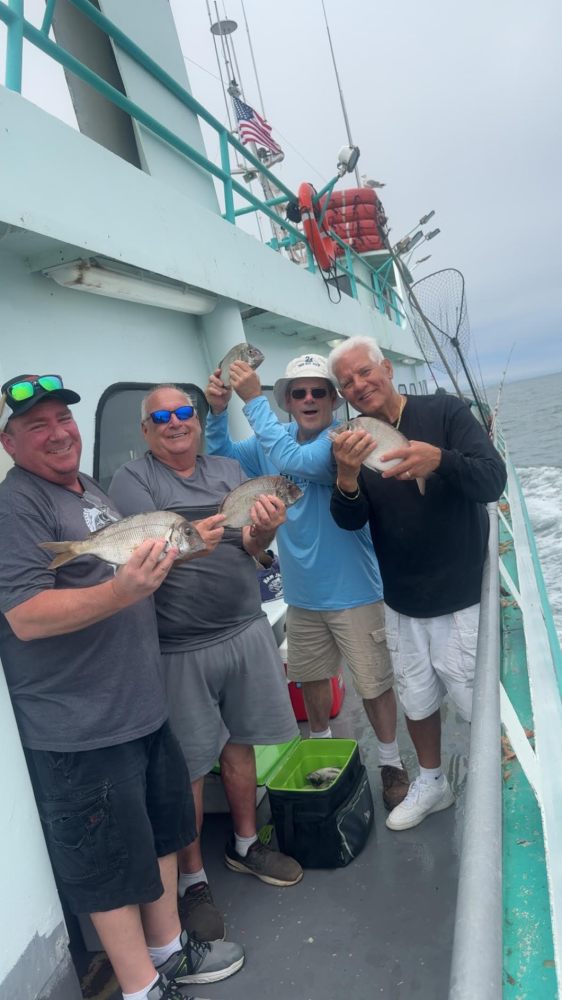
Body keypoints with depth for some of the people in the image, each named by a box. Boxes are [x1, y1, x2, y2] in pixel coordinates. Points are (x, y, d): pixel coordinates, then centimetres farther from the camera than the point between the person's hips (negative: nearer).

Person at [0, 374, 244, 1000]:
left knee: (161, 832, 21)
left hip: (142, 708, 9)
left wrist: (175, 548, 16)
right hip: (80, 731, -9)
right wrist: (121, 590, -37)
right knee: (112, 863, 8)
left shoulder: (91, 491, 12)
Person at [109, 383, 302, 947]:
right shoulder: (133, 480, -5)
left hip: (245, 631, 5)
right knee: (188, 766, 6)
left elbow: (249, 548, -1)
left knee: (239, 742, 18)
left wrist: (262, 530, -24)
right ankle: (191, 879, 27)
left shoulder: (229, 471, 8)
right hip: (180, 647, -4)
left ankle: (245, 845, 40)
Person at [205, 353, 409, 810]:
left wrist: (254, 399, -30)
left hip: (353, 592, -6)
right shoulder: (276, 437, 3)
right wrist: (218, 412, -9)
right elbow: (222, 457, 9)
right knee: (310, 676, 23)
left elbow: (295, 461, -36)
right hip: (302, 593, 6)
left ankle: (391, 763, 31)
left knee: (374, 683, 7)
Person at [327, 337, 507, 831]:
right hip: (401, 600, 4)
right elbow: (350, 521, -9)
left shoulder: (445, 412, -9)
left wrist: (440, 459, -41)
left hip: (460, 596, -3)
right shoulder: (353, 439, 0)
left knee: (477, 701, 4)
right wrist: (347, 477, -32)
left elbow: (493, 480, -20)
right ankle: (431, 782, 40)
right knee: (416, 698, 17)